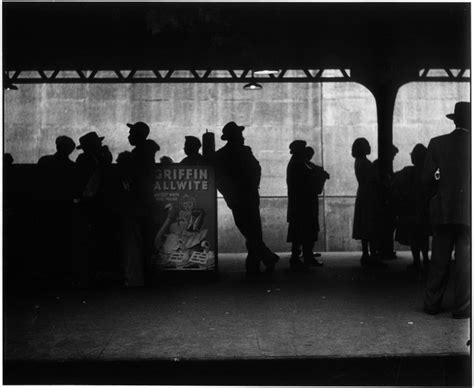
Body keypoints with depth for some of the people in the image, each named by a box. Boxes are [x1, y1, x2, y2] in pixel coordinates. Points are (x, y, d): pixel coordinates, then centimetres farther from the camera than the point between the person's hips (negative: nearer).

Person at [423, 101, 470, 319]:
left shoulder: (437, 144, -2)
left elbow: (427, 178, -3)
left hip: (442, 211, 2)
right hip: (467, 211, -2)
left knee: (439, 260, 11)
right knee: (464, 260, 4)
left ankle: (432, 304, 18)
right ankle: (461, 308, 9)